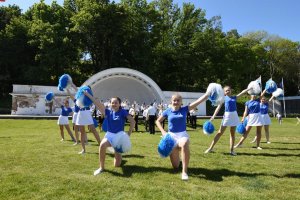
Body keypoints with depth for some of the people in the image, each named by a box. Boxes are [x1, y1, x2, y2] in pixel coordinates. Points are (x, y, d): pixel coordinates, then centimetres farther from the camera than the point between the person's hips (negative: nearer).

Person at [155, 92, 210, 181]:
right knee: (175, 166, 5)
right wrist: (163, 131, -2)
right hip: (171, 136, 1)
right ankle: (178, 159, 44)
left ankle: (184, 171, -32)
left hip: (182, 134, -1)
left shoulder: (185, 109, -2)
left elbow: (199, 101, -10)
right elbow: (158, 121, 12)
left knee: (185, 145, -43)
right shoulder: (168, 111, 0)